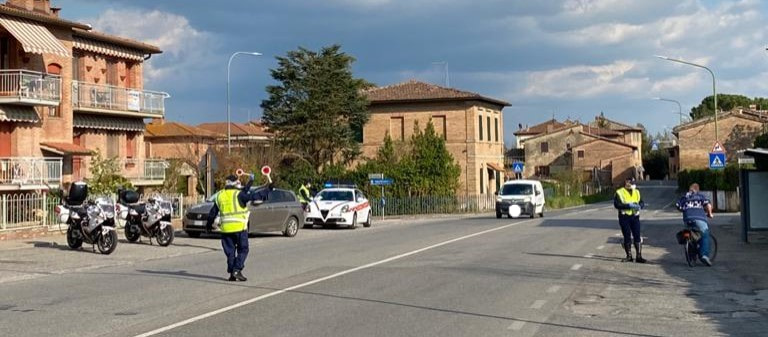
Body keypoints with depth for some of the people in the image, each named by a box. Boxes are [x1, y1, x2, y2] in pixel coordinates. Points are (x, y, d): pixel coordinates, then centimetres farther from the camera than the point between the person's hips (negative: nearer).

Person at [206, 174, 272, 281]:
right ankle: (237, 270, -7)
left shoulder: (219, 195, 10)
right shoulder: (239, 194, -6)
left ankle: (231, 273, 10)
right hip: (239, 227, -5)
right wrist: (268, 190, 1)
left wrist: (209, 224, 27)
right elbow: (255, 196, -9)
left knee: (230, 251, 12)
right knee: (243, 250, 5)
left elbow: (213, 213, 15)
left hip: (225, 228, 5)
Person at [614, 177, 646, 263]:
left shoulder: (637, 192, 12)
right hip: (624, 217, -3)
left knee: (637, 236, -1)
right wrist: (628, 205, -23)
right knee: (627, 237, 4)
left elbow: (642, 202, 12)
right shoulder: (619, 192, -4)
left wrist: (639, 206, -12)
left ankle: (639, 256, 3)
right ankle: (629, 256, 14)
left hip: (635, 217, 3)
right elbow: (617, 204, -15)